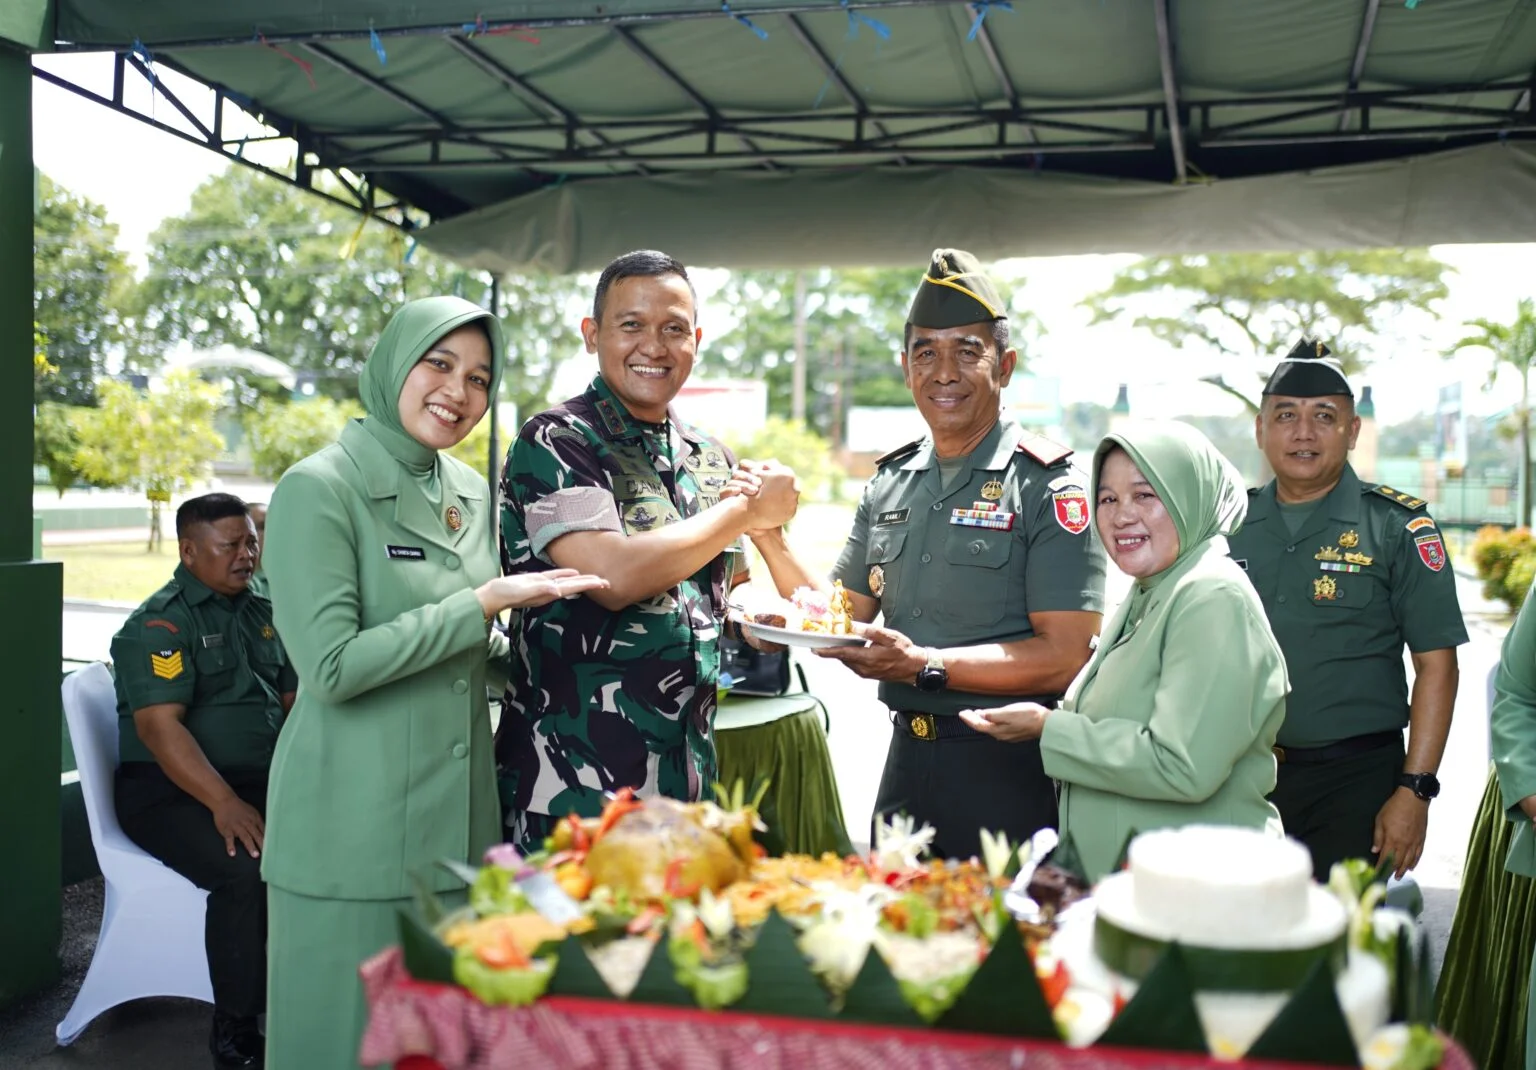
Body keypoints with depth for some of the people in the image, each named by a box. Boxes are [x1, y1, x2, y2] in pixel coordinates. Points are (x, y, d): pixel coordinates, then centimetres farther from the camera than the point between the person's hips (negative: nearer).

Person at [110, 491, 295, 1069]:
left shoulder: (262, 614, 15)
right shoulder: (158, 624, -7)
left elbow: (294, 700, 14)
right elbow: (160, 726, -19)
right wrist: (225, 804, -30)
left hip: (262, 779, 6)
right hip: (170, 792, -6)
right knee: (248, 869, -33)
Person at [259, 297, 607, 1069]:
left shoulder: (471, 493, 10)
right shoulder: (319, 489, -11)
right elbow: (331, 665, -19)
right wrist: (486, 603, -18)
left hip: (460, 821, 6)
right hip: (356, 829, -6)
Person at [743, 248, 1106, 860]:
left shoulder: (1047, 487, -10)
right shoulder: (889, 484, 10)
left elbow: (1065, 657, -16)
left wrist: (925, 665, -23)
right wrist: (769, 537, -2)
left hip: (1007, 770, -5)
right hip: (906, 761, 6)